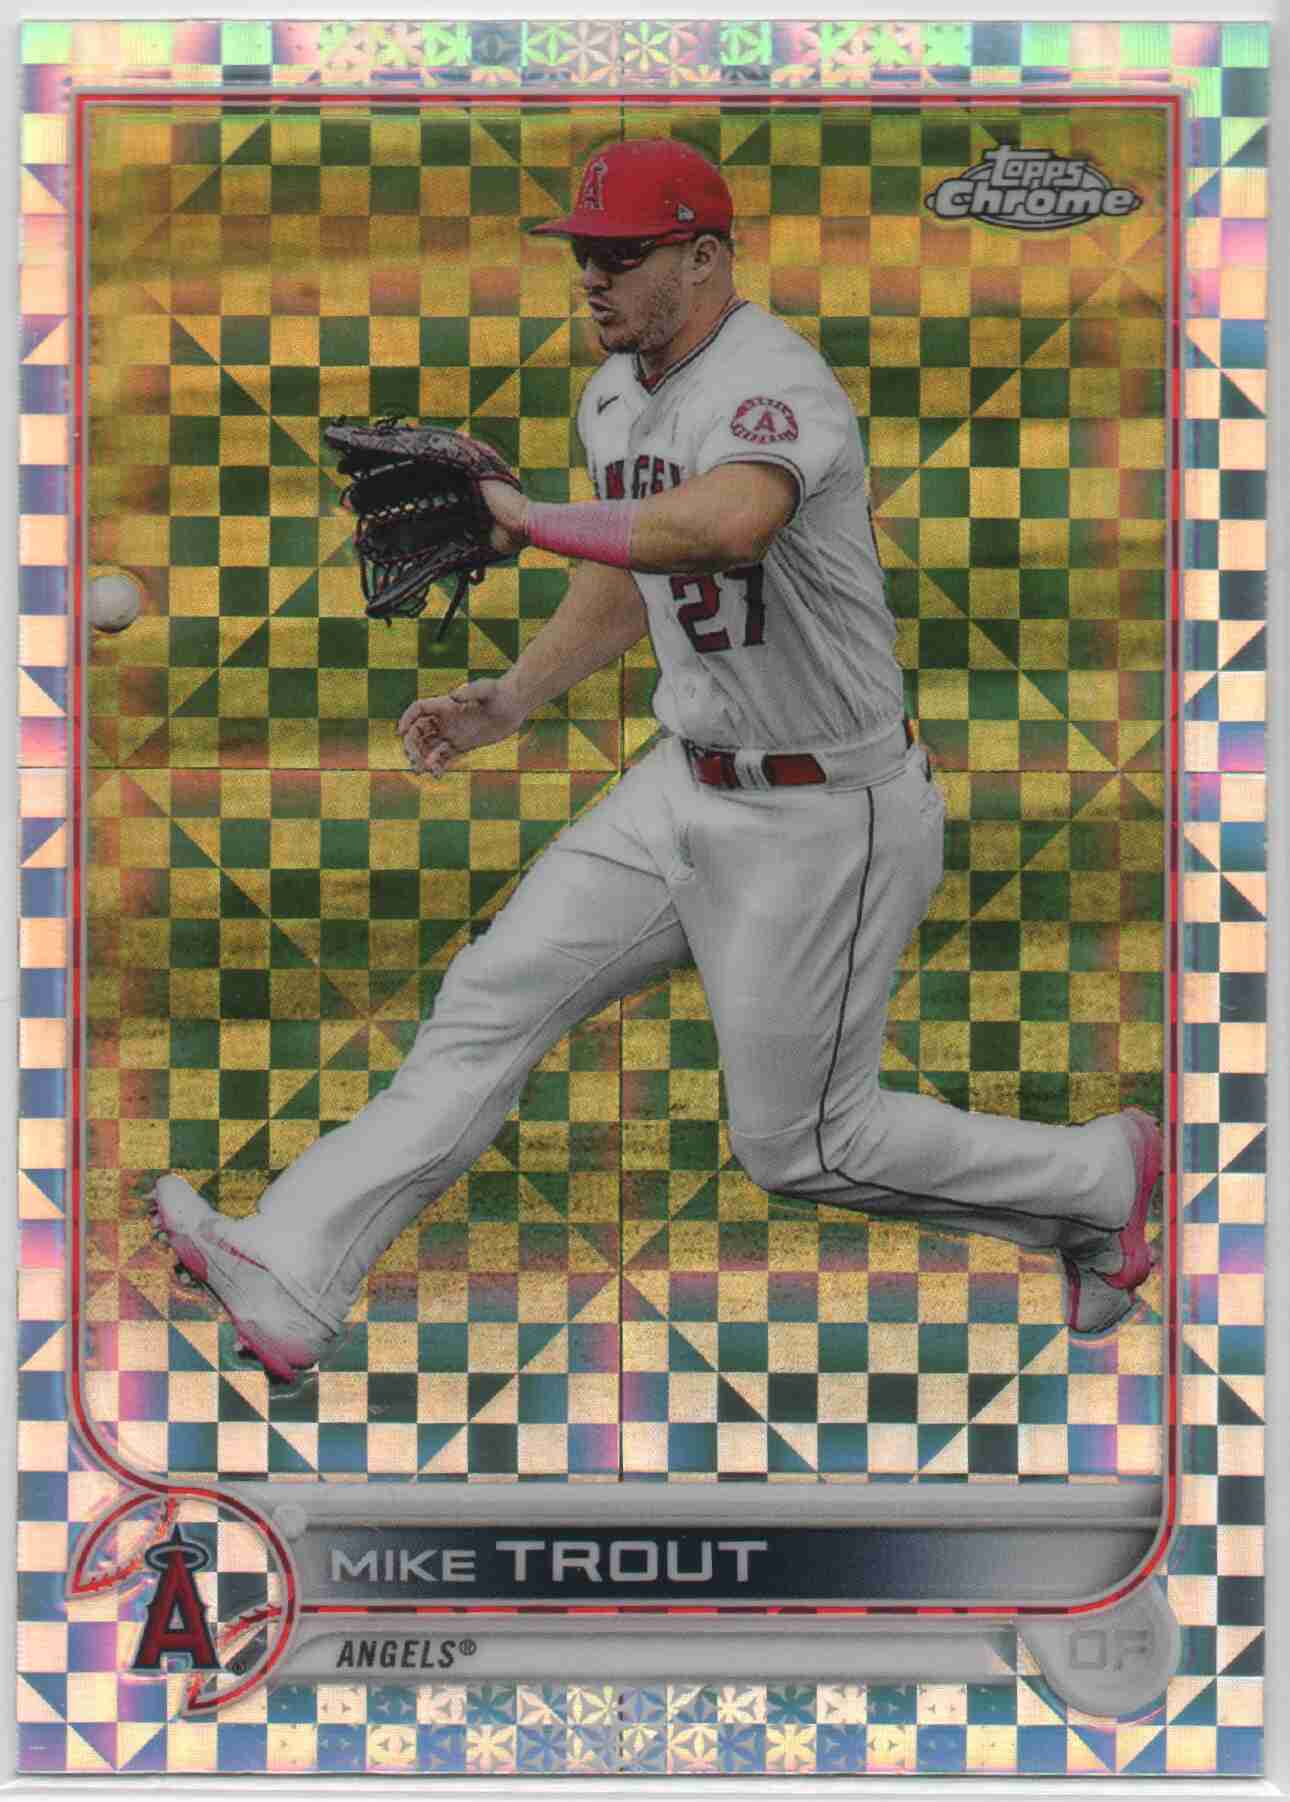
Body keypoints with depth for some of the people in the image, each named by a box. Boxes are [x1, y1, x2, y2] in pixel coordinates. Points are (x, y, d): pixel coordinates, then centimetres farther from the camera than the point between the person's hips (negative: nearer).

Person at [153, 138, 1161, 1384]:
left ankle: (1095, 1176, 25)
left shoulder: (769, 382, -24)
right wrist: (509, 700, 9)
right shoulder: (615, 393, 6)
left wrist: (528, 518, -35)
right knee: (492, 1000, 1)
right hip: (686, 783, 8)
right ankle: (290, 1280, 4)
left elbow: (725, 524, -48)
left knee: (797, 1144, 6)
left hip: (826, 822, -8)